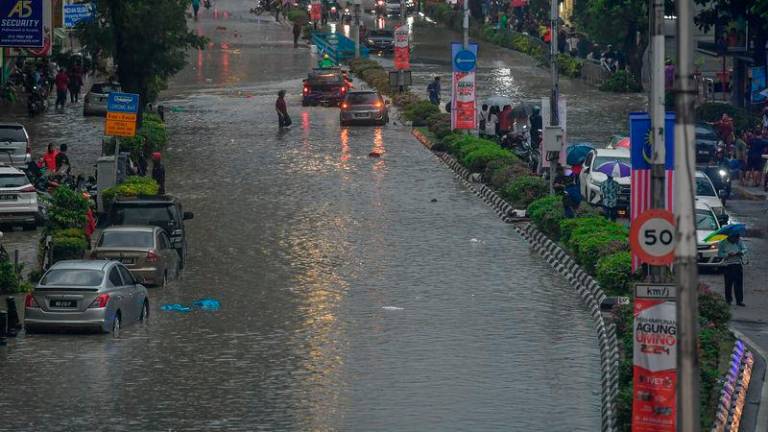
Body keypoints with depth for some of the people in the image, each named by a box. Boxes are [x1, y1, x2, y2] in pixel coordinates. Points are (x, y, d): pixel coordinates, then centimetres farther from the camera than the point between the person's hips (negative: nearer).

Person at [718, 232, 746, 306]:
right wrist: (728, 254, -23)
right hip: (728, 266, -2)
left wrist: (741, 252, -18)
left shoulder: (739, 241, 5)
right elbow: (719, 254, -8)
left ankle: (739, 300, 1)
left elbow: (745, 249, 5)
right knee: (728, 284, 3)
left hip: (738, 265, 2)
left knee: (739, 283, -2)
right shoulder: (723, 243, -5)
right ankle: (728, 300, 16)